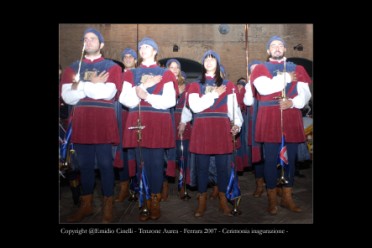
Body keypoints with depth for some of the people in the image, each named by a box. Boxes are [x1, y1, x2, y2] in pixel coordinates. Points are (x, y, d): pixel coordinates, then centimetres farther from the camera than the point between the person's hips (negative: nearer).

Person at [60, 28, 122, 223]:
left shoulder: (112, 67, 5)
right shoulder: (73, 68, 14)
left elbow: (108, 93, -12)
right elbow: (67, 97, 0)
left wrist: (81, 84, -5)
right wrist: (93, 85, -7)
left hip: (104, 123, -3)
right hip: (80, 123, 4)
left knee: (105, 164, 2)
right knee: (84, 165, 11)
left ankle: (107, 207, 14)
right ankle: (86, 205, 25)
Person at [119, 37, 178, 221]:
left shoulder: (165, 74, 8)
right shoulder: (131, 73, 15)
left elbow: (170, 101, -4)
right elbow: (124, 99, 2)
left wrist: (147, 96, -15)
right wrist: (142, 87, -11)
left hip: (158, 124, -2)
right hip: (137, 123, 2)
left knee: (156, 163, 1)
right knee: (141, 163, 5)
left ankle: (155, 201, 15)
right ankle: (145, 202, 16)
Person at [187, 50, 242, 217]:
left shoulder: (227, 85, 12)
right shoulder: (195, 85, 10)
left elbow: (233, 107, 2)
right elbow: (195, 106, -8)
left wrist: (236, 123, -16)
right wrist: (215, 94, -8)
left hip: (221, 130, 1)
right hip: (201, 130, 0)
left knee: (222, 166, 5)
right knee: (202, 166, 4)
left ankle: (223, 200, 20)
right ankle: (202, 202, 17)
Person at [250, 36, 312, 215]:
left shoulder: (297, 69, 14)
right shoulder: (260, 68, 6)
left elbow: (305, 93, 4)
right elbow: (263, 88, -14)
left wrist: (293, 102, -15)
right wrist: (286, 78, -6)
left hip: (291, 119, 3)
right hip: (269, 119, -3)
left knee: (290, 159, 9)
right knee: (271, 159, 1)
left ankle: (287, 198, 23)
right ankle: (272, 199, 15)